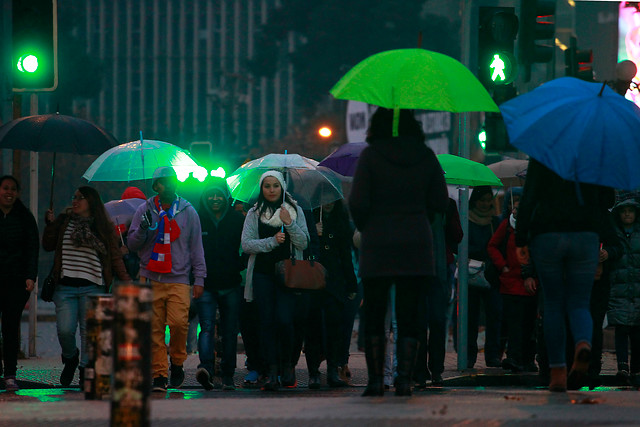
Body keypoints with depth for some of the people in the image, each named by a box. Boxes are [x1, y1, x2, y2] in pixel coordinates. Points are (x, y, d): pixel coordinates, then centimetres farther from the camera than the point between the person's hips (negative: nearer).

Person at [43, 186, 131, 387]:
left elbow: (115, 257, 7)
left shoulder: (105, 228, 6)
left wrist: (126, 279, -4)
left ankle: (86, 369, 4)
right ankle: (70, 358, 22)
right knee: (65, 330, -7)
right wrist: (50, 225, 0)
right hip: (65, 287, 1)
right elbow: (48, 246, 13)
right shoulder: (64, 221, 10)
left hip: (92, 288, -1)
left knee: (89, 331, -4)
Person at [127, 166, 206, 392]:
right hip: (151, 279, 1)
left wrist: (199, 279, 6)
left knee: (179, 322, -16)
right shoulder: (145, 211, 9)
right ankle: (159, 375, 2)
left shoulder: (188, 212, 9)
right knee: (155, 329, -3)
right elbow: (133, 244, 9)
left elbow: (196, 247, 11)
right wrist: (142, 229, -12)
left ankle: (177, 362, 8)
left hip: (179, 279, -1)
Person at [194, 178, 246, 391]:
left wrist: (239, 267, 4)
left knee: (230, 332, 6)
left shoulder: (238, 219, 5)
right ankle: (205, 367, -32)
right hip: (206, 285, -2)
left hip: (231, 285, 2)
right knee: (207, 328, -16)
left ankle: (228, 376, 13)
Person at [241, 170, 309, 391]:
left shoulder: (295, 211, 9)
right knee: (267, 322, -4)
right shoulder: (255, 213, 9)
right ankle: (271, 372, -2)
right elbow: (246, 244, 0)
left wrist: (289, 224, -12)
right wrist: (272, 242, -11)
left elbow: (303, 243, 2)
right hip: (262, 274, 1)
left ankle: (287, 363, 8)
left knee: (284, 320, -14)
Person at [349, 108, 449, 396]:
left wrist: (364, 227, 10)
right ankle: (404, 380, -3)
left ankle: (375, 380, 3)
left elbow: (357, 203, -9)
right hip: (416, 245, 2)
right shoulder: (425, 156, 3)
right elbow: (440, 203, 5)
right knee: (408, 317, 4)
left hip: (377, 246, -2)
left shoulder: (370, 156, -5)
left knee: (374, 318, 7)